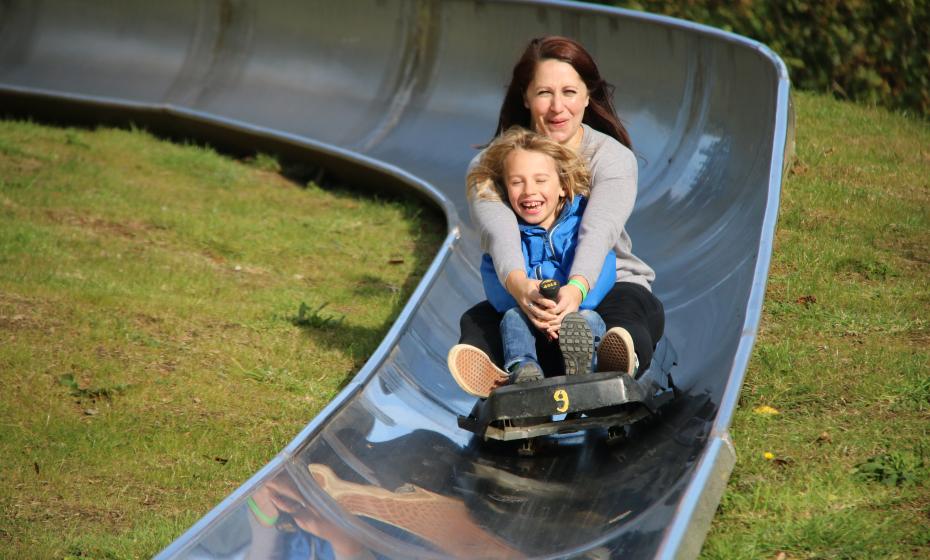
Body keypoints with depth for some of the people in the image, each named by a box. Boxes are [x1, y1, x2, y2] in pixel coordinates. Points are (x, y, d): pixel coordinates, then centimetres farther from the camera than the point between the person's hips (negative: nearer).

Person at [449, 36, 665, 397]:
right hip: (525, 294, 2)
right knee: (476, 324, -30)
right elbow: (499, 229, -24)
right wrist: (517, 283, -49)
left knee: (625, 318, -37)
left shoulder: (613, 157, -4)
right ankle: (500, 376, -63)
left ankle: (618, 362, -72)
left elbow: (598, 231, -25)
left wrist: (577, 288, -48)